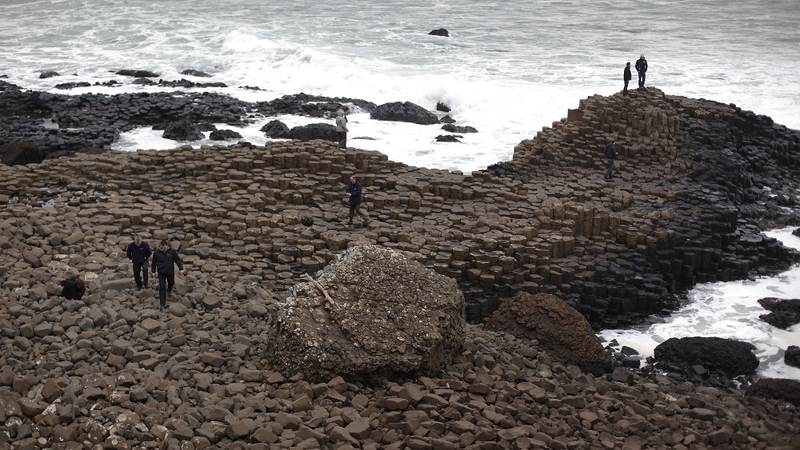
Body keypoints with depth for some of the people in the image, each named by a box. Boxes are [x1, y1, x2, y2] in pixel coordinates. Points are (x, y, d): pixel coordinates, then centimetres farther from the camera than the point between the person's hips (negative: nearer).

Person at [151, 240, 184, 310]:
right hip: (161, 272, -1)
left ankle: (169, 290, 60)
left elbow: (178, 260, -4)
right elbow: (154, 262, 4)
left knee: (171, 282, 24)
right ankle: (162, 303, -4)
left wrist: (181, 269, -8)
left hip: (170, 272, 1)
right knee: (162, 287, -7)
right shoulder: (156, 252, -9)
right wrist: (153, 271, 8)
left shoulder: (172, 251, -11)